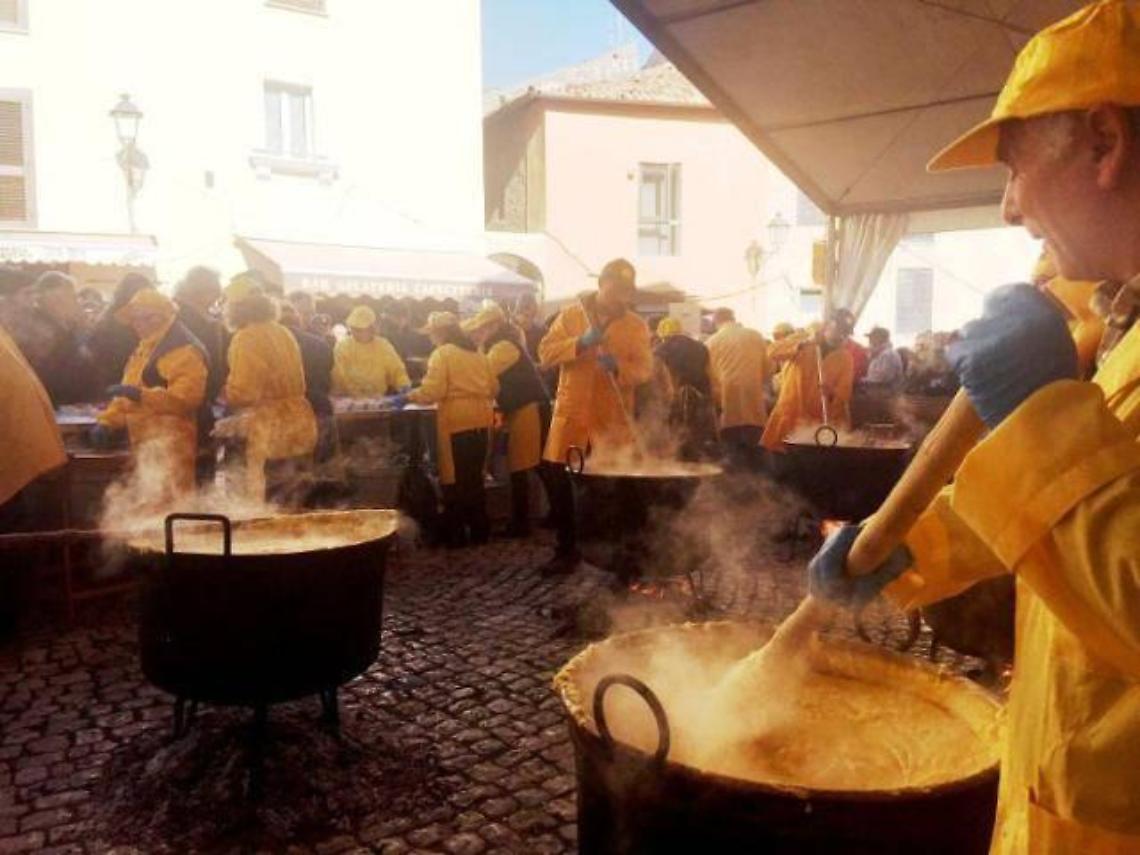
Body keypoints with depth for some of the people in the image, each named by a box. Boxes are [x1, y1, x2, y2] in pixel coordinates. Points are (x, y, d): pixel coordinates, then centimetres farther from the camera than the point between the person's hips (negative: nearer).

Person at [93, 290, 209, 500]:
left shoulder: (183, 350, -11)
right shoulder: (143, 350, 23)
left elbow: (187, 396, -23)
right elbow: (127, 393, 28)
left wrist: (140, 395, -28)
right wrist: (107, 422, 12)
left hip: (172, 447, -10)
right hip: (147, 447, 10)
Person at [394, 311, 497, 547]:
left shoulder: (442, 354, -5)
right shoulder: (476, 352, 15)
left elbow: (433, 390, -14)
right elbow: (493, 387, 15)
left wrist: (407, 397, -2)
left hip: (457, 421, -6)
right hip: (480, 420, 7)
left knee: (455, 480, 2)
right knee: (474, 478, 15)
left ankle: (456, 535, 7)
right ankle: (479, 530, 20)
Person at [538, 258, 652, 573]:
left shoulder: (637, 326, 3)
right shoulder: (571, 315, 5)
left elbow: (644, 370, -5)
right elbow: (546, 352, -4)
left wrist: (618, 366, -25)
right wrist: (580, 343, -19)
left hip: (614, 419, -1)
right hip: (571, 413, 1)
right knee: (557, 479, 4)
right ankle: (567, 549, 20)